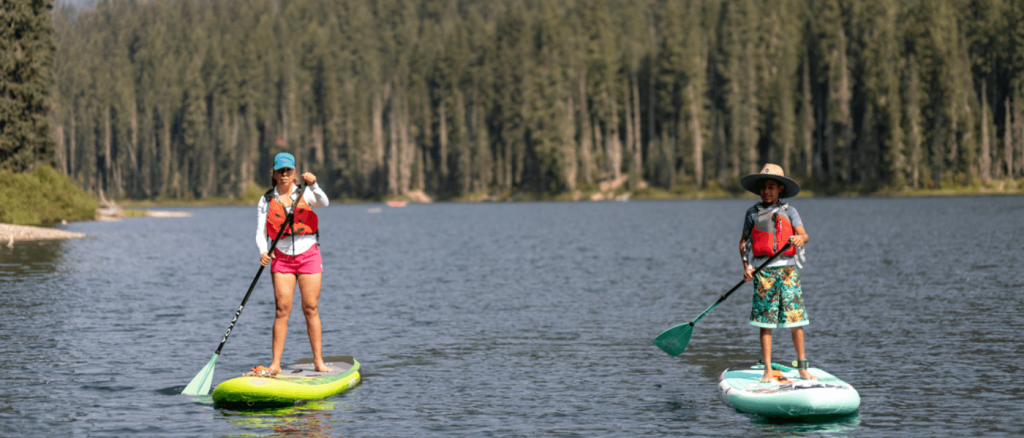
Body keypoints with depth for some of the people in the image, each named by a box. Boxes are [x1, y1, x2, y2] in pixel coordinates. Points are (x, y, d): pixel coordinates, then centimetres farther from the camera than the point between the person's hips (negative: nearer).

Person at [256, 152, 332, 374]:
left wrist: (313, 185, -35)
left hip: (308, 255, -1)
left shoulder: (304, 193, 2)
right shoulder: (267, 200, 4)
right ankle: (276, 363, -4)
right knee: (282, 310, -6)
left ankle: (318, 361, 7)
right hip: (282, 258, 1)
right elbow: (260, 231, -1)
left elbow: (324, 203, -17)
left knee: (311, 309, 0)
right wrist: (263, 252, -19)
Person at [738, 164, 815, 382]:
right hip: (763, 270, 0)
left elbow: (803, 234, -6)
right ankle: (768, 371, 4)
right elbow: (744, 241, 13)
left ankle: (802, 367, 9)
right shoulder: (753, 213, 8)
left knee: (796, 320, -1)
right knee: (765, 322, 0)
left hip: (787, 268, 0)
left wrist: (800, 238, -30)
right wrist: (746, 265, -1)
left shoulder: (789, 212, 7)